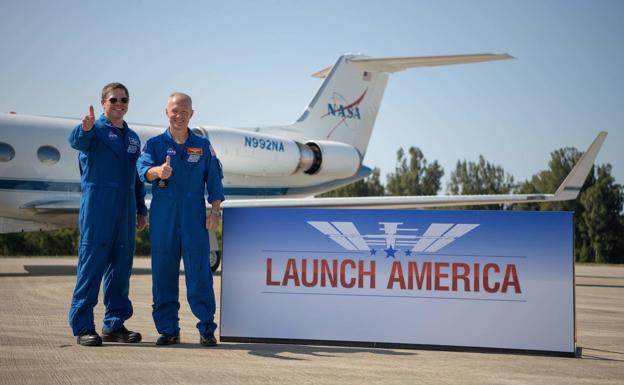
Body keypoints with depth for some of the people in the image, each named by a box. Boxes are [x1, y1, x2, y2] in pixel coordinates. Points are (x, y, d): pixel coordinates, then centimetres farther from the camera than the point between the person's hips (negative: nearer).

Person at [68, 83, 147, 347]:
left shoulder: (133, 138, 19)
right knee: (92, 264, -6)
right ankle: (83, 327, -1)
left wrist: (141, 209, 18)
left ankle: (115, 325, 16)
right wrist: (85, 128, -46)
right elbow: (77, 141, -24)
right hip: (97, 206, -6)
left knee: (121, 267, 8)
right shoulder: (96, 130, 0)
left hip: (125, 210, 6)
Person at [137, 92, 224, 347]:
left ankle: (206, 329, 5)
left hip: (194, 218, 0)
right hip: (163, 218, 1)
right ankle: (168, 329, 14)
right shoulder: (155, 144, 7)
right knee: (163, 275, 3)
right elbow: (143, 168, -12)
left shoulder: (203, 145, 10)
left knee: (199, 273, -2)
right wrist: (159, 171, -34)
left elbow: (214, 180, 10)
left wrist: (215, 211, 1)